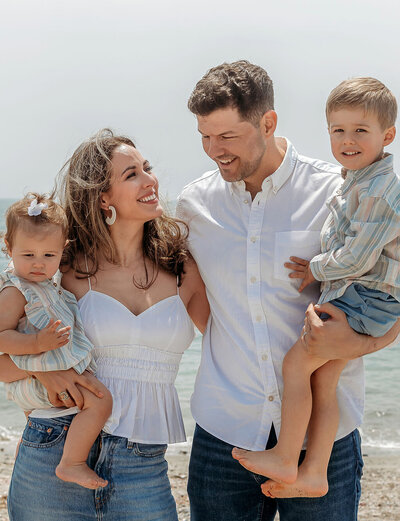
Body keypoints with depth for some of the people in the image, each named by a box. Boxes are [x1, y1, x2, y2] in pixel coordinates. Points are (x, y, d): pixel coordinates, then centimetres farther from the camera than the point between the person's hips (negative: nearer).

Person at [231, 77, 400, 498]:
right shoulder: (357, 180, 14)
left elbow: (357, 258, -21)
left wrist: (317, 269, -8)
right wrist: (319, 267, 19)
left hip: (363, 297, -10)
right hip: (348, 293, 10)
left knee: (295, 364, -6)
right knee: (324, 381, 9)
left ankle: (285, 460, 5)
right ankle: (314, 473, 15)